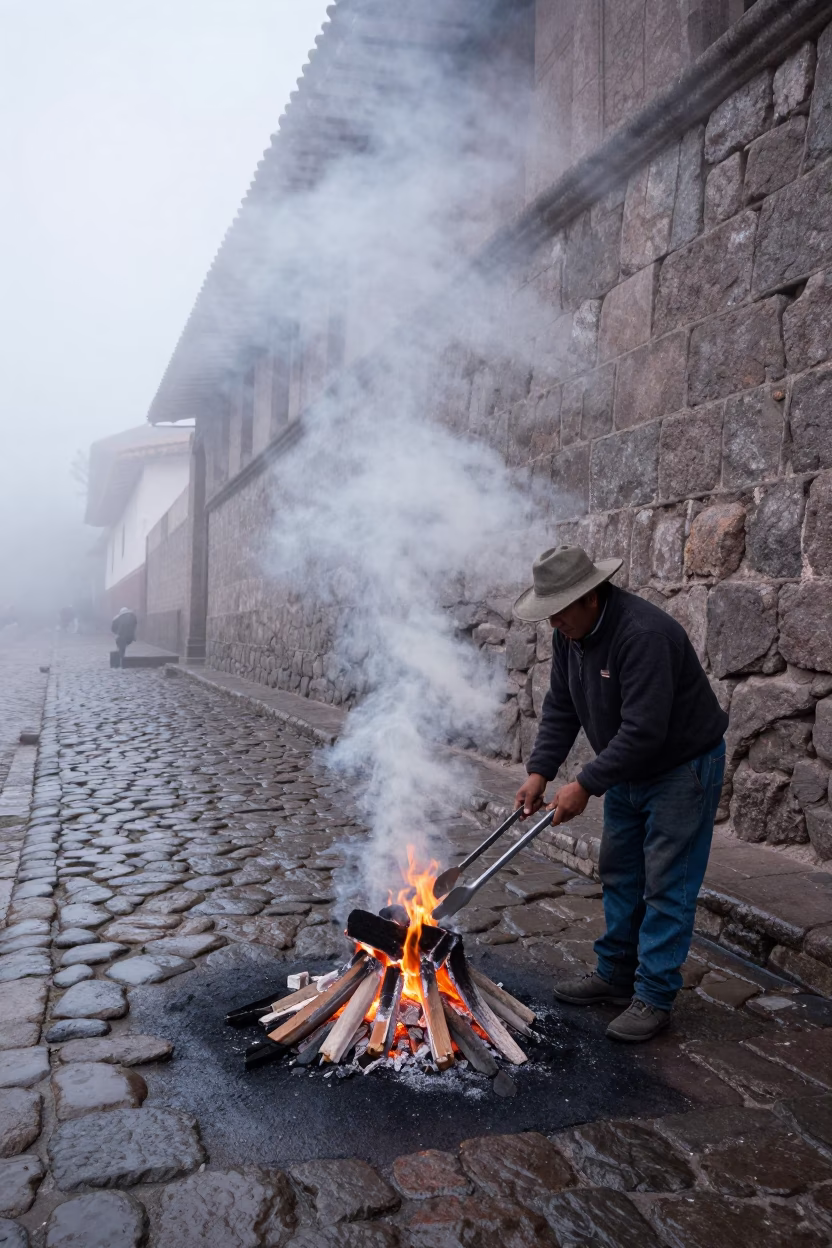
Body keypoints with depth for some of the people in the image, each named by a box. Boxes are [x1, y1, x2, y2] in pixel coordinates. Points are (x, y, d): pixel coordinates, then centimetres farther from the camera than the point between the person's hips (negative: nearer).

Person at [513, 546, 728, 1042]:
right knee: (619, 874, 15)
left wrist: (587, 785, -29)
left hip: (683, 768, -8)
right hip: (627, 770, 9)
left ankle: (655, 997, 8)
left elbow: (644, 730, -34)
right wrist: (540, 772, -8)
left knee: (666, 885, -3)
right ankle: (616, 973, 29)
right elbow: (561, 706, 2)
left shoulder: (644, 634, -33)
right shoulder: (571, 633, -5)